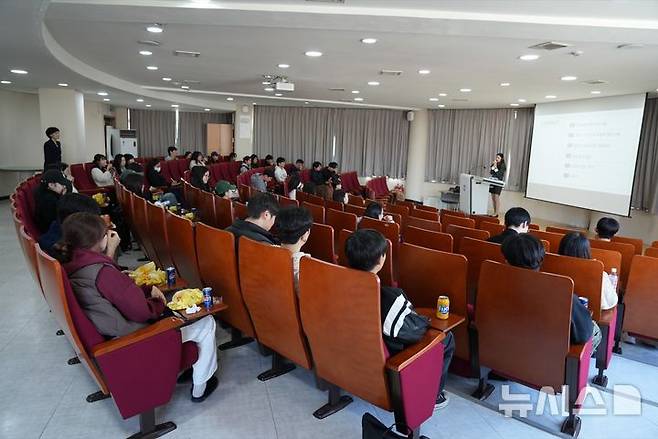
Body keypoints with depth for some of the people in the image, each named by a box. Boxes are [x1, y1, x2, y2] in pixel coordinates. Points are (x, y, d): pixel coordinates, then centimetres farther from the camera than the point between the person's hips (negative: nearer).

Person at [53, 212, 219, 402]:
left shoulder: (71, 266, -1)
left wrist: (148, 290, 0)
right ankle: (200, 388, 20)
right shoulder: (102, 272, -30)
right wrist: (160, 303, -4)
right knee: (206, 323, 3)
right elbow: (141, 312, -24)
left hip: (110, 335, 10)